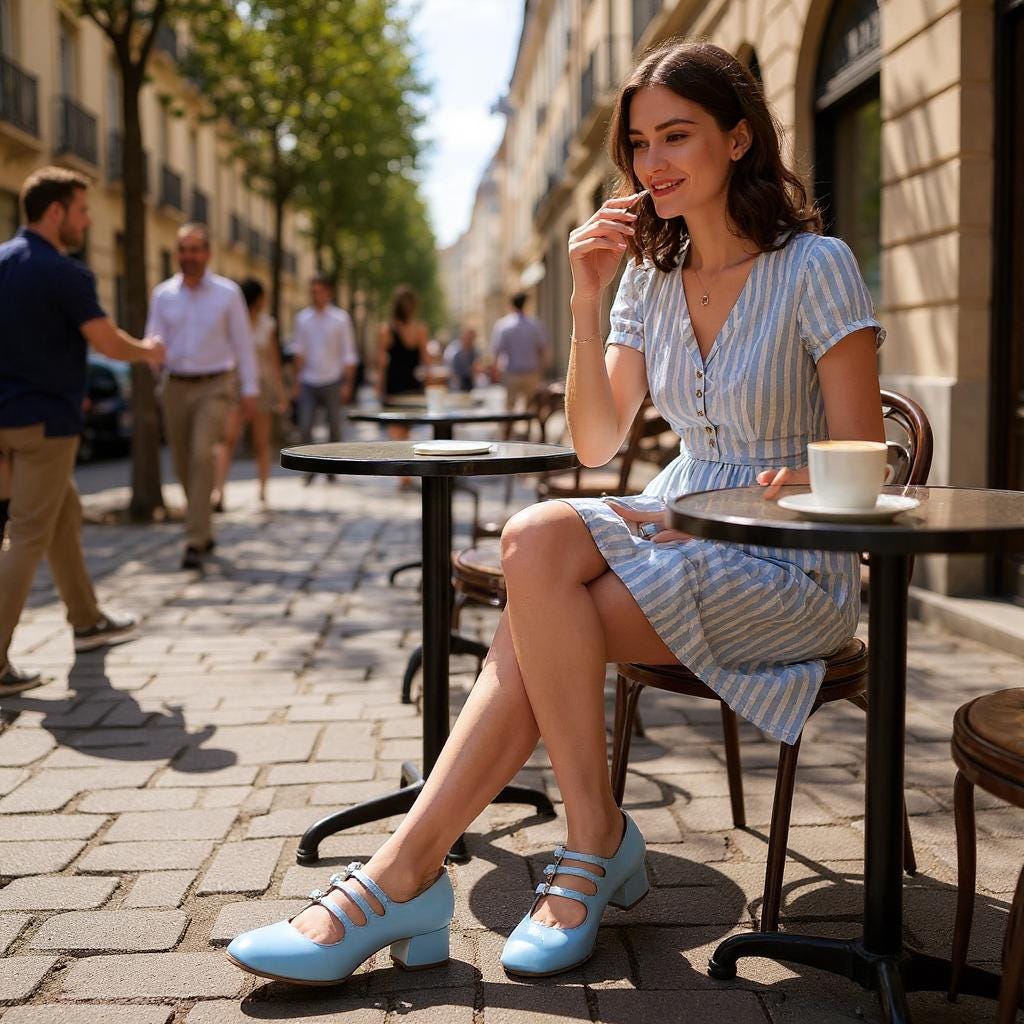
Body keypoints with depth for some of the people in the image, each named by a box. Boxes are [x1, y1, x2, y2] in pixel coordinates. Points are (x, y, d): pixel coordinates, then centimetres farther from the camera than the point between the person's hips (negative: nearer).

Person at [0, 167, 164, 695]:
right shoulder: (64, 274, -16)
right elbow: (110, 344, -14)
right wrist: (148, 351, 5)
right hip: (45, 420, -9)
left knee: (64, 516, 21)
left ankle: (87, 621, 35)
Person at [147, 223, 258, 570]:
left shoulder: (227, 293, -1)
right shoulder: (162, 294, 6)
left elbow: (243, 343, 1)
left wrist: (250, 390, -2)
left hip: (215, 386, -4)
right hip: (176, 386, 4)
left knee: (203, 455, -20)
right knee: (183, 465, 8)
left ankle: (194, 542, -19)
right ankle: (204, 533, 28)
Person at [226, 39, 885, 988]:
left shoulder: (816, 268, -8)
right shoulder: (652, 274, 9)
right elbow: (595, 444, 2)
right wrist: (587, 301, -8)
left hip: (790, 572, -5)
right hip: (682, 537, 5)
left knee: (541, 544, -28)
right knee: (539, 547, -27)